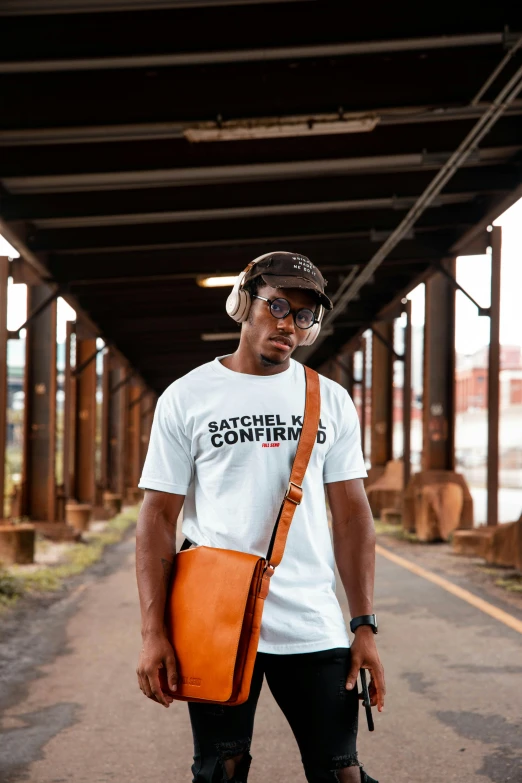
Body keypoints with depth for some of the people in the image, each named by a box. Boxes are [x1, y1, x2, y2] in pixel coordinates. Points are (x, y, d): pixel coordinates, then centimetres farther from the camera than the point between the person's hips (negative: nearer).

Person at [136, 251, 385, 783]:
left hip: (314, 627, 2)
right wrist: (153, 632, -8)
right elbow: (158, 517, -1)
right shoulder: (187, 396, 0)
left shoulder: (331, 400, 7)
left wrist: (364, 625, 0)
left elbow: (351, 514, 8)